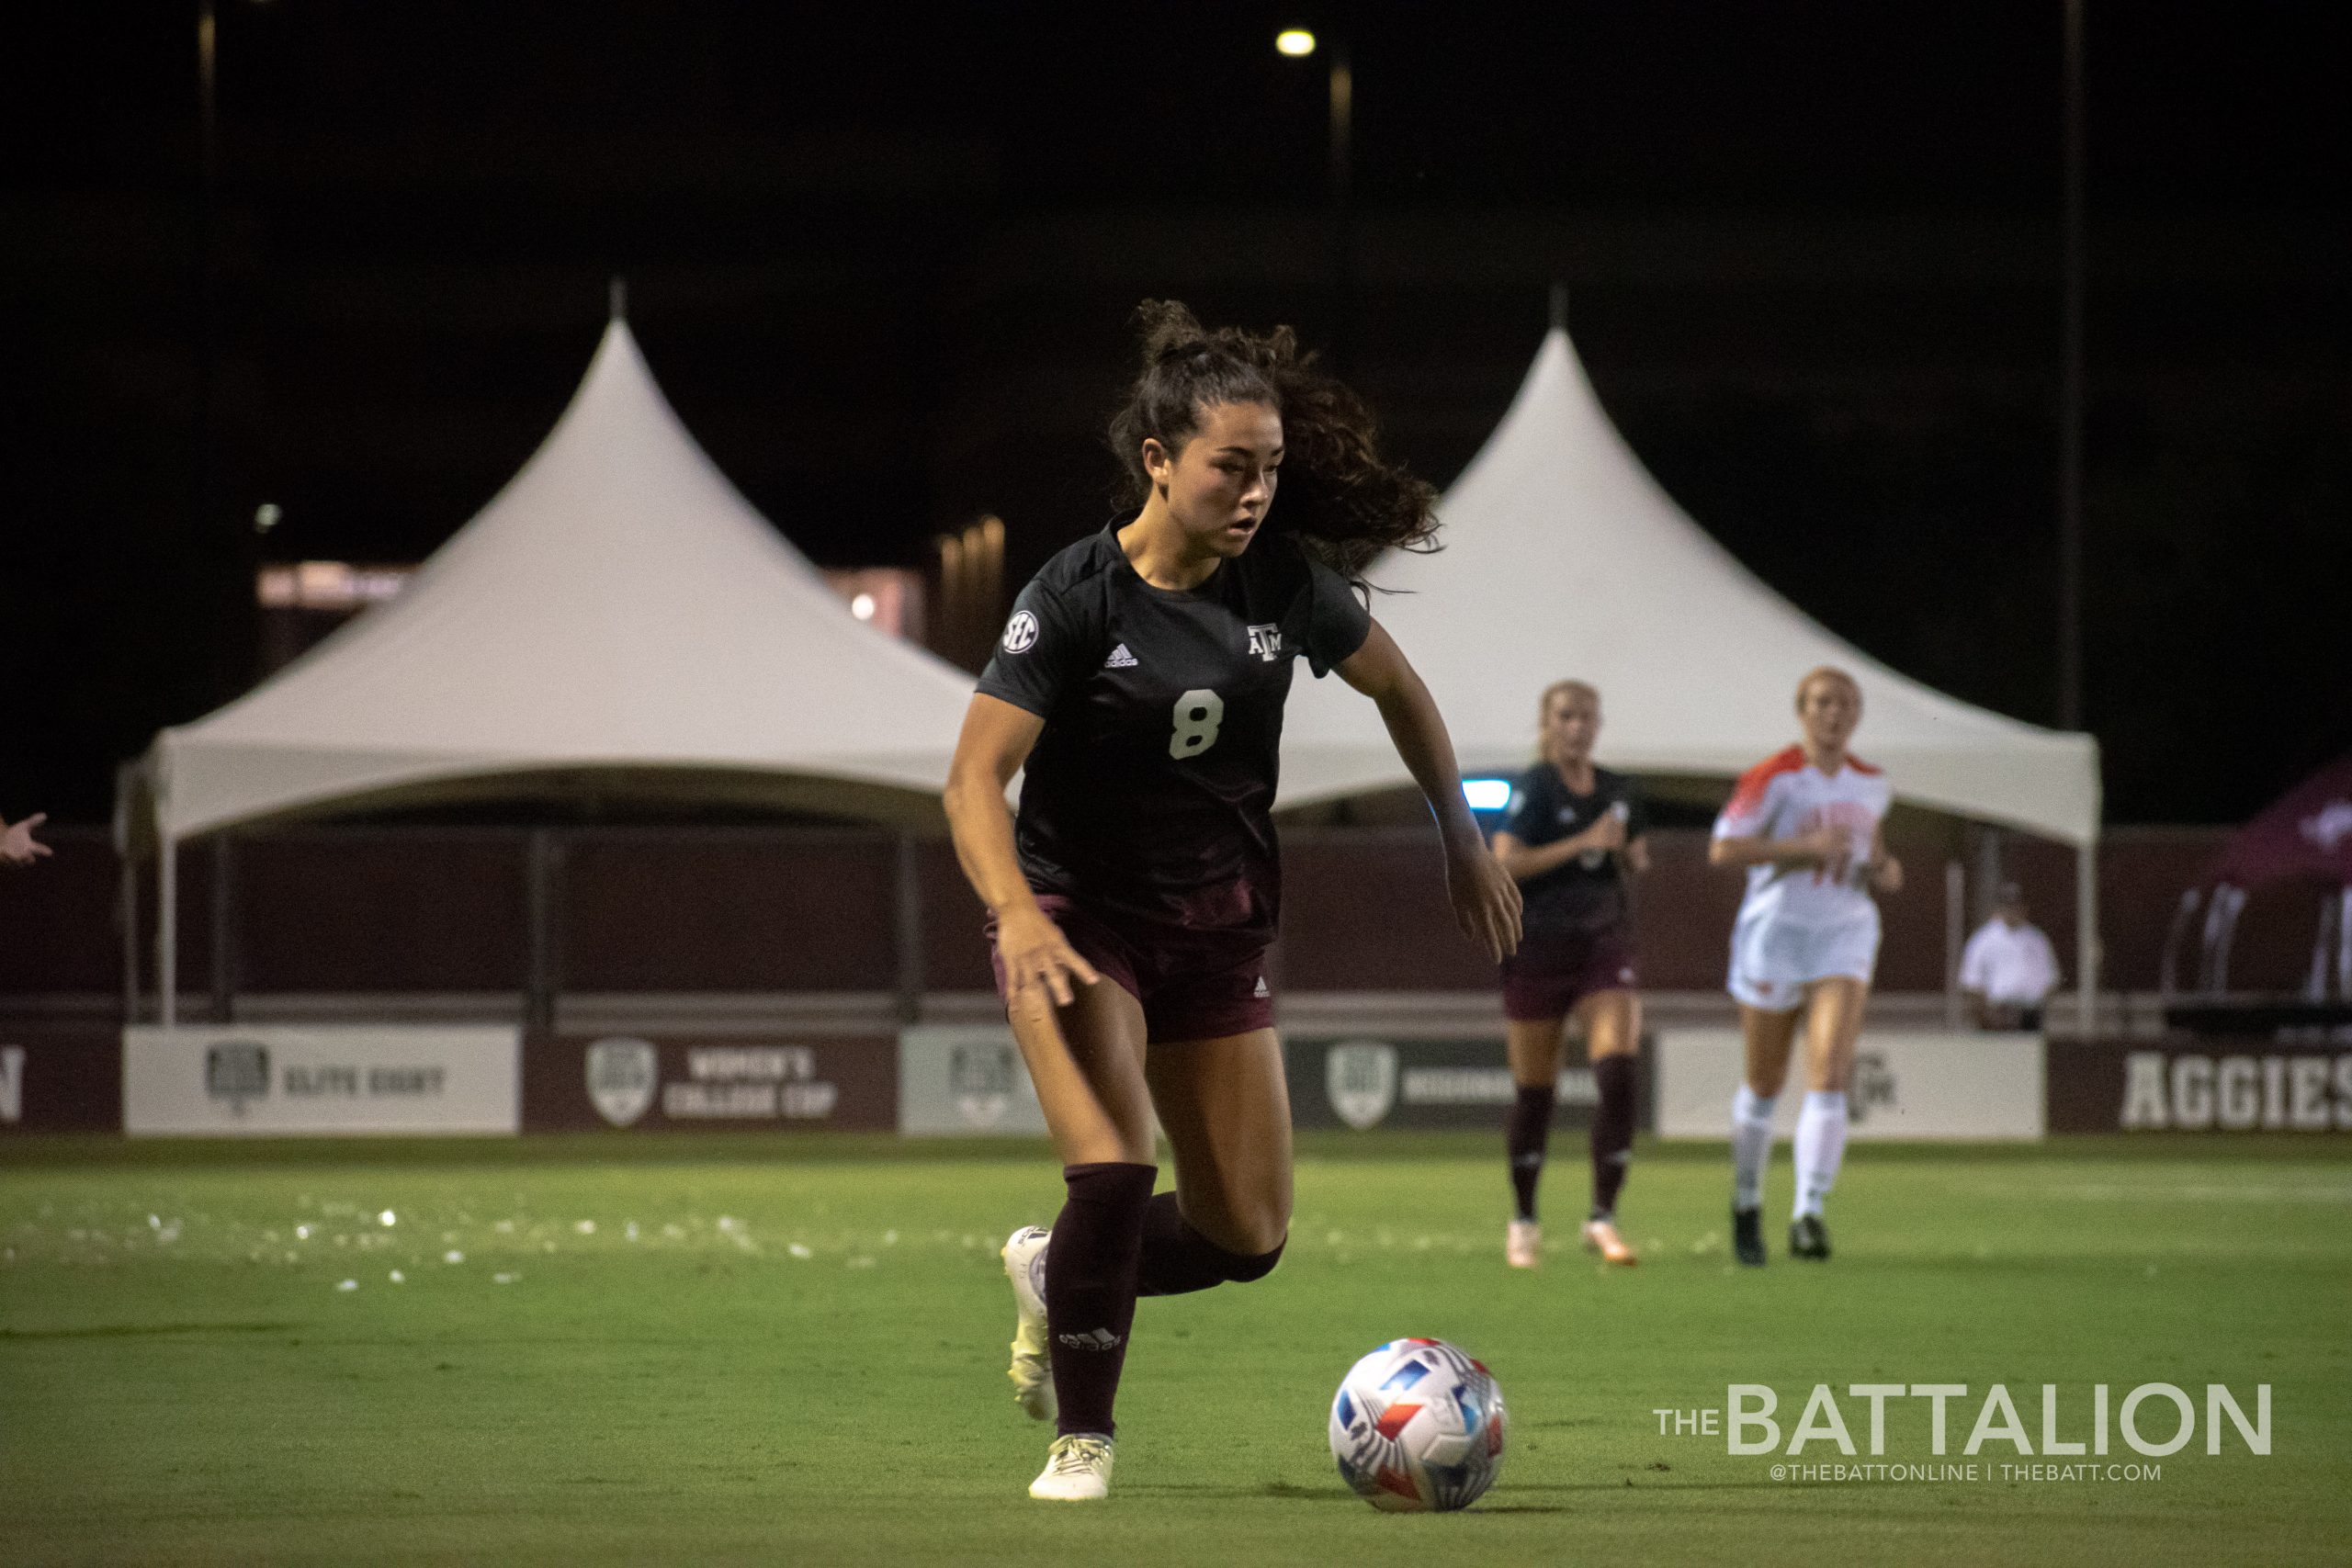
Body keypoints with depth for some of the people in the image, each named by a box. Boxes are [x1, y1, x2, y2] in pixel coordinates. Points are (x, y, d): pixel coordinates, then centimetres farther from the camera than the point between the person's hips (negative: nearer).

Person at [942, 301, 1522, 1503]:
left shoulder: (1286, 582, -6)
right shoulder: (1078, 598, -18)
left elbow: (1395, 687, 13)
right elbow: (975, 778, -22)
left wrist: (1463, 842, 15)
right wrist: (1017, 914, -38)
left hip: (1219, 926, 5)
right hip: (1079, 916, -5)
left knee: (1248, 1236, 3)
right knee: (1113, 1173, -24)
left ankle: (1056, 1271, 32)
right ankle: (1080, 1439, -5)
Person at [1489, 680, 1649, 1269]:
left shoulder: (1617, 791, 9)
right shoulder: (1533, 789, -7)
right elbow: (1504, 862, -19)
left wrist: (1635, 857, 1)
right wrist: (1583, 843, -24)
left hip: (1604, 949, 4)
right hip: (1537, 953, -4)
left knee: (1618, 1075, -15)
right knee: (1534, 1092, 4)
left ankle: (1603, 1219, -11)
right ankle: (1523, 1221, 21)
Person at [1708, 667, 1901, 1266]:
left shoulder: (1872, 784, 7)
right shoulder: (1774, 778, -9)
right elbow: (1722, 849, -16)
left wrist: (1882, 870, 4)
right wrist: (1804, 845, -23)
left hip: (1846, 938, 3)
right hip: (1776, 937, -3)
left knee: (1829, 1078, -16)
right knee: (1763, 1086, 8)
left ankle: (1808, 1215, -21)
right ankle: (1746, 1205, 30)